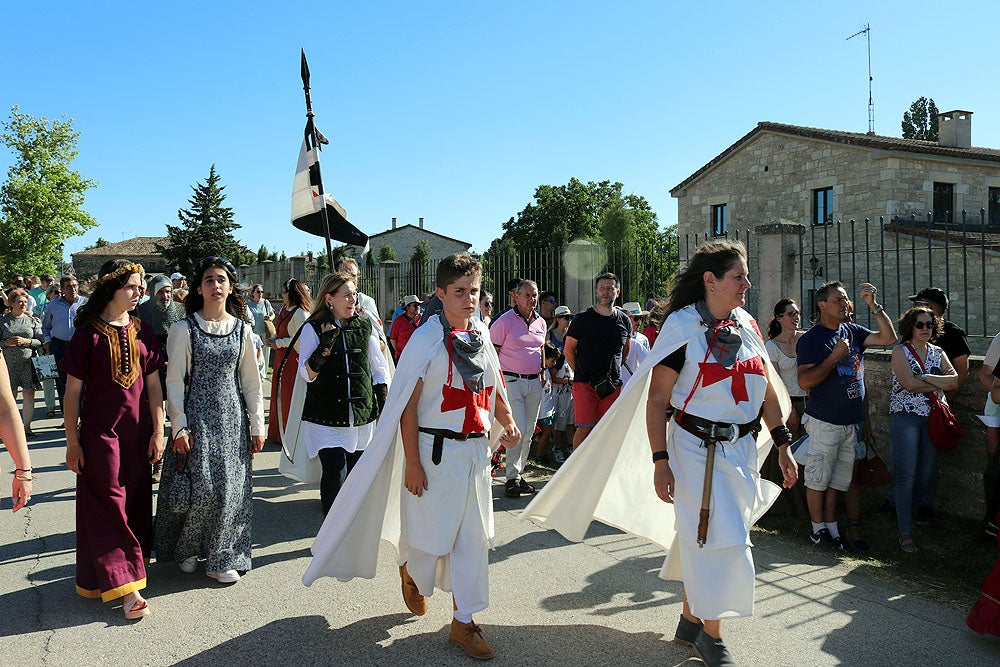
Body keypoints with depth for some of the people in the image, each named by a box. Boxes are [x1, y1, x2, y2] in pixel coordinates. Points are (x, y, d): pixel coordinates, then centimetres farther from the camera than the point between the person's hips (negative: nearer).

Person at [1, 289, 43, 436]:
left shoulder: (32, 320, 8)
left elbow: (40, 341, 5)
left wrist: (26, 341, -10)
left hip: (28, 362, 0)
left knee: (29, 393, -3)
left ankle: (27, 426, 3)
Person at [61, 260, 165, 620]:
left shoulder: (142, 331, 5)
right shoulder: (88, 334, -7)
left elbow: (153, 384, 7)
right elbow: (73, 391, -4)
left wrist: (158, 430, 4)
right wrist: (72, 441, -5)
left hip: (138, 432, 5)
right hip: (100, 432, -4)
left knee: (136, 502, 10)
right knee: (108, 504, -2)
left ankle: (113, 572, 26)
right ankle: (125, 584, 0)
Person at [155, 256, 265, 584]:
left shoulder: (241, 329, 6)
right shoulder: (184, 329, -2)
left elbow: (251, 381, 9)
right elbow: (174, 381, -3)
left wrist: (257, 425, 6)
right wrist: (179, 427, -9)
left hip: (232, 416, 3)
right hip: (197, 415, -2)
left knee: (231, 488, 3)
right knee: (200, 487, -3)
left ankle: (221, 558, 17)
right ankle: (187, 548, 22)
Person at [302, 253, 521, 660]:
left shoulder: (481, 335, 6)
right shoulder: (427, 338, -12)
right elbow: (407, 405, -12)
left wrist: (507, 422, -1)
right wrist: (412, 463, -14)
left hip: (476, 450, 6)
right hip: (436, 450, -5)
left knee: (473, 538, 10)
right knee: (430, 535, 9)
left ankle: (463, 623, 24)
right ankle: (410, 569, 45)